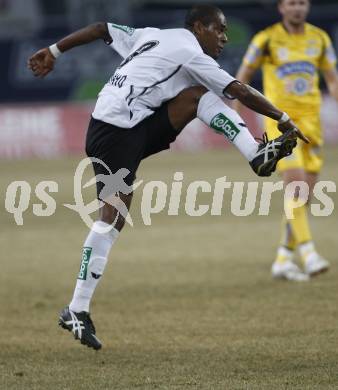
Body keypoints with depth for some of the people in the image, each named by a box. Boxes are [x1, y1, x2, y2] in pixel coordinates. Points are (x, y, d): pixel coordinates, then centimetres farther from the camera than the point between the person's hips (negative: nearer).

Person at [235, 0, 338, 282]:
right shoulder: (266, 39, -4)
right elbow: (243, 75, 6)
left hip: (310, 121, 4)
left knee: (305, 193, 4)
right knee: (296, 182, -21)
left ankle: (284, 258, 15)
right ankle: (308, 252, -24)